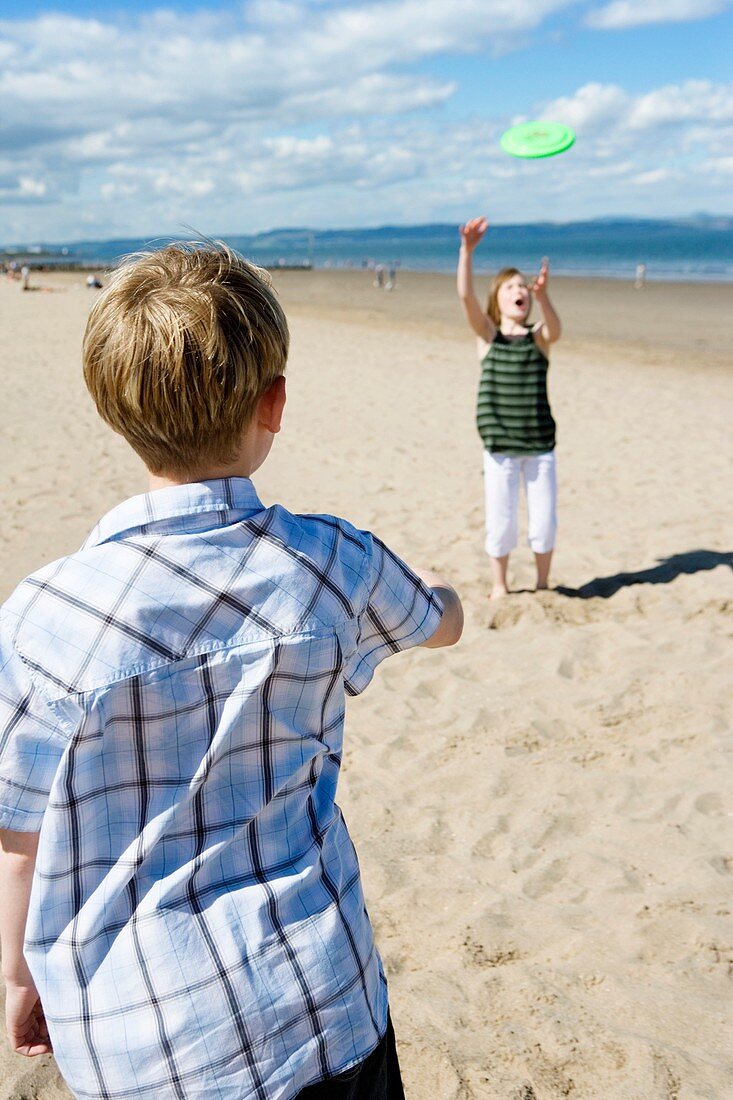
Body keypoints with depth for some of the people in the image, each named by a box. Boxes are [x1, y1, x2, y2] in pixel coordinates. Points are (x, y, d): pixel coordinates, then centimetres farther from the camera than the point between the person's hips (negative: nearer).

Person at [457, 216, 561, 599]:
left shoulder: (539, 337, 1)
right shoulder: (488, 335, 1)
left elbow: (554, 327, -24)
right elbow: (465, 295, -15)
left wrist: (542, 296, -44)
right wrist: (467, 249, -28)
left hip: (540, 444, 1)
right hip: (499, 444, -1)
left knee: (544, 519, 6)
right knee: (501, 520, 5)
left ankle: (542, 584, 25)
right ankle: (499, 585, 23)